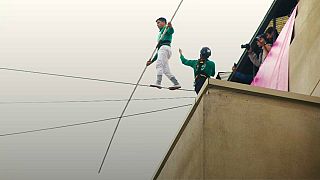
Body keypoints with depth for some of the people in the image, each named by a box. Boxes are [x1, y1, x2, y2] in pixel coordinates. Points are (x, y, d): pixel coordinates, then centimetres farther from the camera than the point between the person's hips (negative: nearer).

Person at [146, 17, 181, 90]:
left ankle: (158, 83, -39)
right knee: (166, 71, -1)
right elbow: (158, 52, 36)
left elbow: (171, 31, -13)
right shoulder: (161, 34, 40)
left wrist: (170, 27, -37)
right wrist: (151, 61, 31)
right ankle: (176, 84, -7)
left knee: (159, 65, -25)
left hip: (165, 47, -9)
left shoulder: (166, 28, 16)